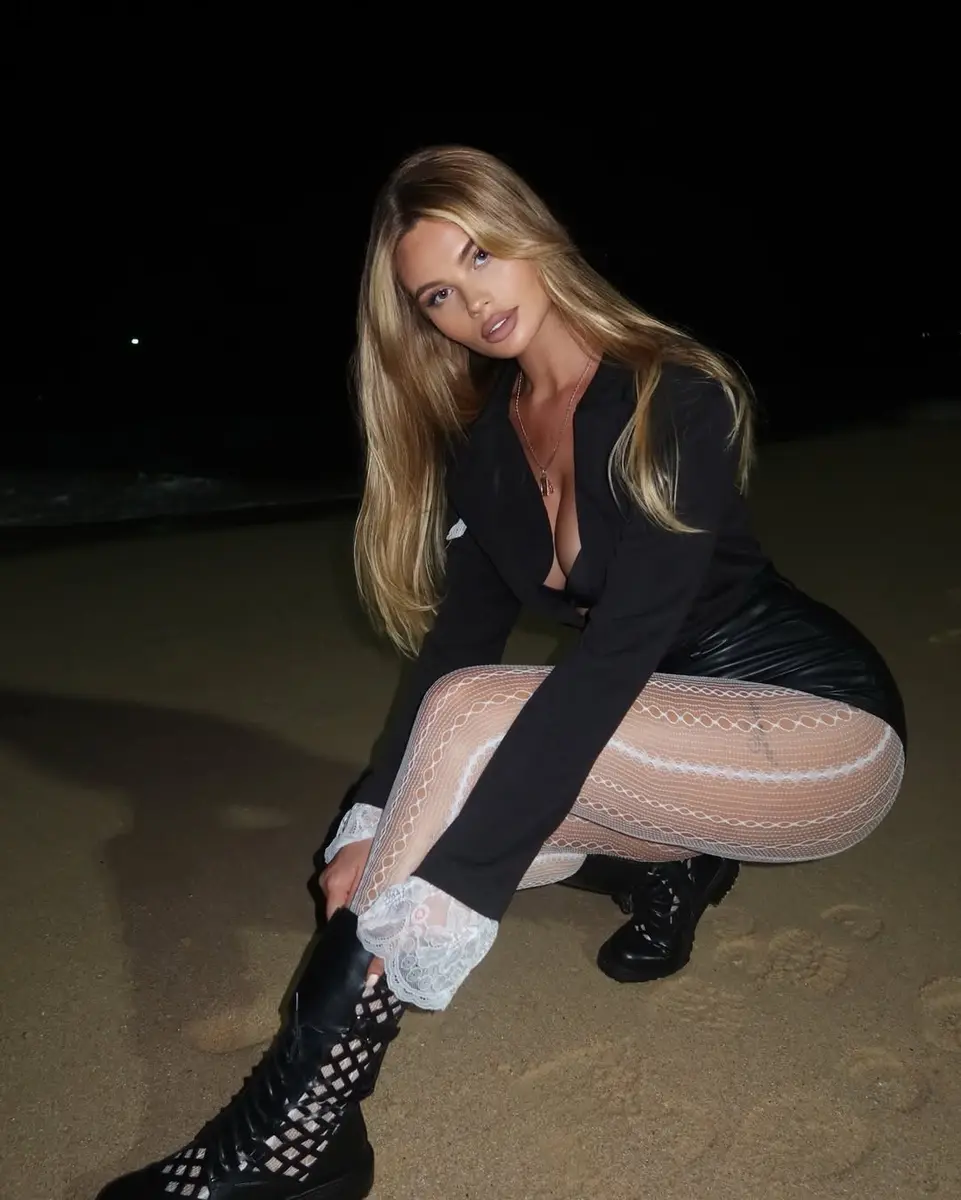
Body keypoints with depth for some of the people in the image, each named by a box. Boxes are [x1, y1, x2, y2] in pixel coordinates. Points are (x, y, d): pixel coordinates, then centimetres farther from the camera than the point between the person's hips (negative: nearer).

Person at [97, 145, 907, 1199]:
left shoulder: (676, 401, -19)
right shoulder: (485, 441, 1)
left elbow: (615, 655, -29)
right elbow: (453, 636, -5)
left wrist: (444, 881, -33)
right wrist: (372, 822, -18)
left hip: (828, 728, -6)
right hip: (677, 734, 7)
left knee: (474, 715, -30)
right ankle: (664, 866, 8)